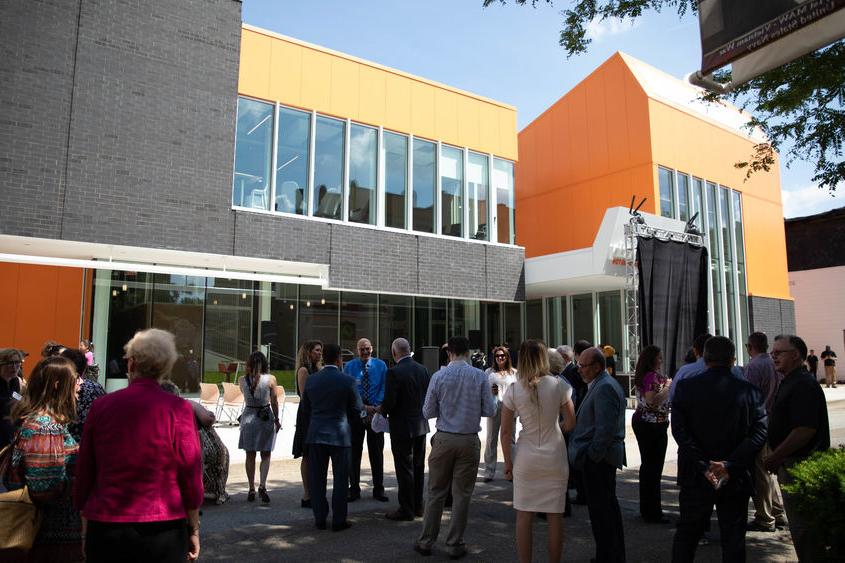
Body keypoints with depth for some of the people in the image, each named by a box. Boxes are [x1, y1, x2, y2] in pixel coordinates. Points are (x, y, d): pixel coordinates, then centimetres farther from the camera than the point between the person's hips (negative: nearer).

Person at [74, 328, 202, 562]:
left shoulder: (101, 406, -3)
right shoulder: (178, 409, -11)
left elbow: (84, 474, 5)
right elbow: (191, 478, -7)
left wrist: (86, 521, 18)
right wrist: (194, 529, 5)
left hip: (105, 528, 2)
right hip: (163, 532, -2)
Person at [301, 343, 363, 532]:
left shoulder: (311, 380, 0)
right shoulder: (348, 381, -11)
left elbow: (305, 408, 9)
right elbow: (357, 410, -3)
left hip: (315, 434, 4)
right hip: (339, 434, -3)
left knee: (317, 479, 12)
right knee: (340, 479, 7)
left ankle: (320, 519, 19)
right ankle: (338, 520, 12)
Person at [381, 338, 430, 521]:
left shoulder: (394, 372, -18)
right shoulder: (422, 369, 2)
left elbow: (389, 401, -20)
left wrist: (382, 410, 0)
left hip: (402, 427, -7)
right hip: (421, 425, 7)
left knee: (404, 469, 2)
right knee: (418, 467, 16)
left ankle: (406, 510, 11)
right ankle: (418, 506, 27)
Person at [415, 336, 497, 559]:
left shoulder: (439, 376, -6)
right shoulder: (480, 376, -5)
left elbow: (428, 412, -2)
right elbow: (490, 411, -2)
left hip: (444, 439, 0)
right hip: (469, 441, 0)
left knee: (436, 492, 11)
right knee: (462, 494, 9)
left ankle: (426, 542, 20)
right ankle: (455, 545, 17)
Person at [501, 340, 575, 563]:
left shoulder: (513, 390, -6)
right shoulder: (559, 385, -7)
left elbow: (506, 432, -3)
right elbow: (570, 424, -2)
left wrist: (508, 462, 8)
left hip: (526, 460, 0)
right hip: (555, 458, 0)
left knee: (524, 516, 9)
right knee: (555, 516, 11)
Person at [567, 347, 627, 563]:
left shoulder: (604, 388, -17)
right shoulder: (604, 385, 15)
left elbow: (606, 428, -23)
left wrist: (592, 456, -17)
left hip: (598, 460, -11)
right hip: (602, 458, 11)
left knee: (600, 510, -3)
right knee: (609, 507, 19)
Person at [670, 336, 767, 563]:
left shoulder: (685, 387, -7)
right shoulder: (749, 391, -5)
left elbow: (679, 430, -14)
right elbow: (759, 433, -12)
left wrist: (703, 466, -13)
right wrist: (729, 465, -15)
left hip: (695, 477, 0)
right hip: (736, 478, 0)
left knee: (686, 534, 15)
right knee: (733, 538, 13)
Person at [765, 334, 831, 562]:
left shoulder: (803, 385, -18)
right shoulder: (789, 383, 14)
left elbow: (805, 430, -26)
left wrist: (774, 457, -19)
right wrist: (776, 458, 15)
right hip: (790, 464, 10)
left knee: (803, 527, -1)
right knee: (798, 523, 19)